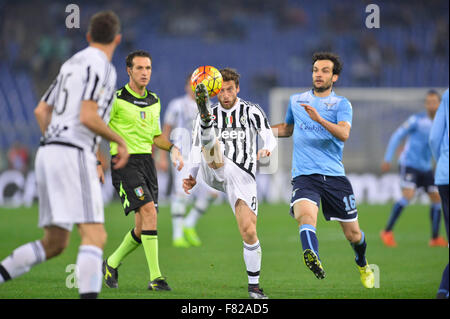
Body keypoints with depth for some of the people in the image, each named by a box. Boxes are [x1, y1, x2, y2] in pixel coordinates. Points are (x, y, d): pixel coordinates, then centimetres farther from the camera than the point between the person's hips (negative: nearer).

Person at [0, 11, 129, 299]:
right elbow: (88, 117, -17)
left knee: (54, 244, 12)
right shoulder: (101, 65, -6)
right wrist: (120, 141, -3)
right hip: (74, 154, -9)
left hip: (49, 154, 9)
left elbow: (41, 111, 24)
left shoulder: (72, 63, 21)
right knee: (95, 236, -16)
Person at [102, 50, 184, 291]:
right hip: (124, 161, -7)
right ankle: (155, 278, -21)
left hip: (147, 160, 7)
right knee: (149, 211, -22)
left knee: (143, 227, 4)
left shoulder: (154, 101, 14)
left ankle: (112, 263, 29)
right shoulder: (116, 99, -7)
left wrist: (172, 148, 5)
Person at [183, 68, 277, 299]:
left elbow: (269, 137, -2)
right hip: (215, 172, 1)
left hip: (243, 175, -1)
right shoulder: (212, 113, 15)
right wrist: (192, 176, 8)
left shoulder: (251, 111, 8)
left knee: (248, 231, -9)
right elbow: (196, 148, 21)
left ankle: (254, 284, 5)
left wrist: (267, 149, -25)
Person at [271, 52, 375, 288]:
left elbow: (343, 134, -15)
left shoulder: (341, 104, 4)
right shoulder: (296, 100, 14)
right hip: (304, 176, 0)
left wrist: (319, 119, -31)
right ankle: (312, 257, -59)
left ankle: (362, 265, 40)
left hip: (334, 175, 0)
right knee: (306, 215, -33)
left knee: (353, 234, 8)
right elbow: (288, 128, 34)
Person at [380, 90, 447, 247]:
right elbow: (397, 136, -7)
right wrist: (387, 159, -10)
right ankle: (387, 231, -12)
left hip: (426, 168, 6)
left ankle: (435, 238, 9)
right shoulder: (417, 120, -10)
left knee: (437, 198, 1)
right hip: (409, 164, -6)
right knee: (408, 195, -21)